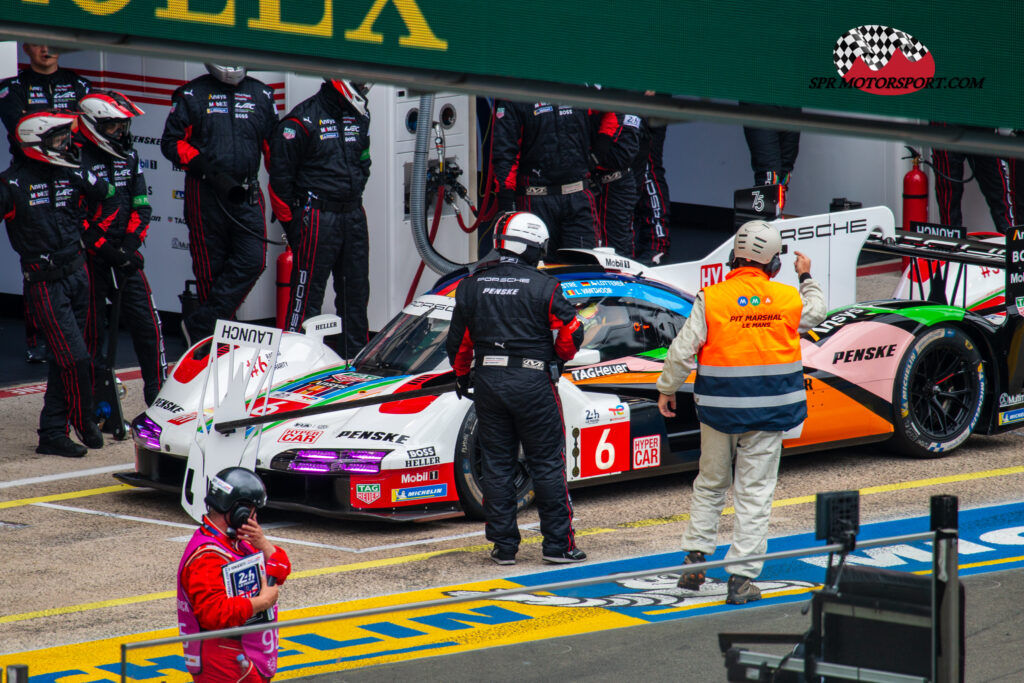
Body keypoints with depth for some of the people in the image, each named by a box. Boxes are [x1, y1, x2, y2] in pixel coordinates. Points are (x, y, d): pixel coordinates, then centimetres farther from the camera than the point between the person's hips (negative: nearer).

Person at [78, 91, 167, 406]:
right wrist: (106, 249, -17)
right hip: (89, 258, -5)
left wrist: (130, 245, -4)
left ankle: (160, 397, 5)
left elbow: (141, 207, 12)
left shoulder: (129, 157, 12)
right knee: (92, 332, 1)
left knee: (147, 322, -2)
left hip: (124, 255, 5)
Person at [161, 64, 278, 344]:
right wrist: (209, 171, -14)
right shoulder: (192, 94, 4)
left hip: (245, 193, 3)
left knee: (252, 260, -13)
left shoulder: (261, 95, 13)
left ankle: (202, 325, -10)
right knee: (211, 269, 1)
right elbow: (171, 142, 0)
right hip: (205, 193, -3)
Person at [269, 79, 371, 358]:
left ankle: (357, 354, 19)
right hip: (318, 216, -7)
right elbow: (280, 175, -9)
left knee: (356, 291, 11)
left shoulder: (360, 118, 11)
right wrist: (290, 222, -7)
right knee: (308, 292, -6)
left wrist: (354, 198, 15)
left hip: (353, 216, 7)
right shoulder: (304, 120, -12)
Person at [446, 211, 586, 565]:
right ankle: (557, 543, 5)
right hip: (532, 382, -3)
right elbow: (572, 331, -8)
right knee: (547, 465, 4)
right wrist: (559, 358, 12)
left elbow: (458, 340, 9)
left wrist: (462, 376, 24)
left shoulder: (472, 285, 4)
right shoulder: (541, 286, -8)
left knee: (497, 465, 9)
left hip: (487, 380, 3)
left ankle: (504, 545, 10)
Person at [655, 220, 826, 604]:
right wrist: (807, 278, 38)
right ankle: (741, 578, 1)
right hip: (769, 413, 0)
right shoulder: (789, 299, -3)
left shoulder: (711, 299, -9)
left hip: (720, 410, 0)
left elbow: (682, 352, -8)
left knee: (710, 485, 19)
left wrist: (667, 389, 7)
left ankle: (695, 558, 16)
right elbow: (816, 312, 20)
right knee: (755, 492, 3)